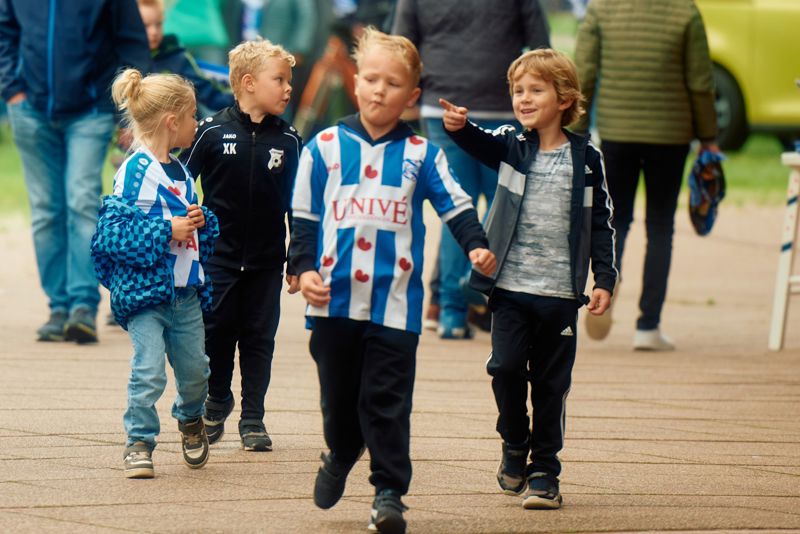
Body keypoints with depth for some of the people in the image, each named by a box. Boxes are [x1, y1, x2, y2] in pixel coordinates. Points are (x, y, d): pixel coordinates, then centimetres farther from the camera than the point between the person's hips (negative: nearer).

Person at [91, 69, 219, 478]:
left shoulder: (180, 172, 12)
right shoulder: (136, 172, -13)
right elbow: (115, 232, -21)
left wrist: (200, 223, 0)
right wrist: (169, 231, -20)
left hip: (186, 291, 7)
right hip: (144, 291, -7)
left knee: (195, 369, 13)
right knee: (149, 371, -11)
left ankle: (190, 420, 40)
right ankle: (139, 443, 3)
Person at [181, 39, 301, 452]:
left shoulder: (287, 140, 0)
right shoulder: (212, 132, -8)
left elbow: (295, 202, 6)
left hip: (266, 261, 2)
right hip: (218, 258, -2)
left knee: (259, 340, 5)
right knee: (216, 336, 7)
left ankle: (253, 419, 14)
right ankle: (217, 403, 29)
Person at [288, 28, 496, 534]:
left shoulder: (421, 154, 4)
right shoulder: (325, 147, 4)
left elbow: (456, 205, 2)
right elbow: (305, 217, 6)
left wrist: (477, 245, -14)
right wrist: (304, 268, -4)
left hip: (395, 301, -1)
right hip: (335, 298, 1)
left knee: (387, 401, -4)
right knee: (339, 394, 13)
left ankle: (389, 491, 1)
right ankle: (340, 458, 39)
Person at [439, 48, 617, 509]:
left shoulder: (585, 158, 1)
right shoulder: (511, 147, 2)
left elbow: (601, 224, 5)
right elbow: (480, 143, -19)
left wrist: (604, 279, 0)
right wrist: (459, 127, -41)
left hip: (560, 292, -1)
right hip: (511, 285, 1)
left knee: (551, 384, 4)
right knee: (506, 368, -8)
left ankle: (544, 470, 14)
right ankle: (515, 446, 17)